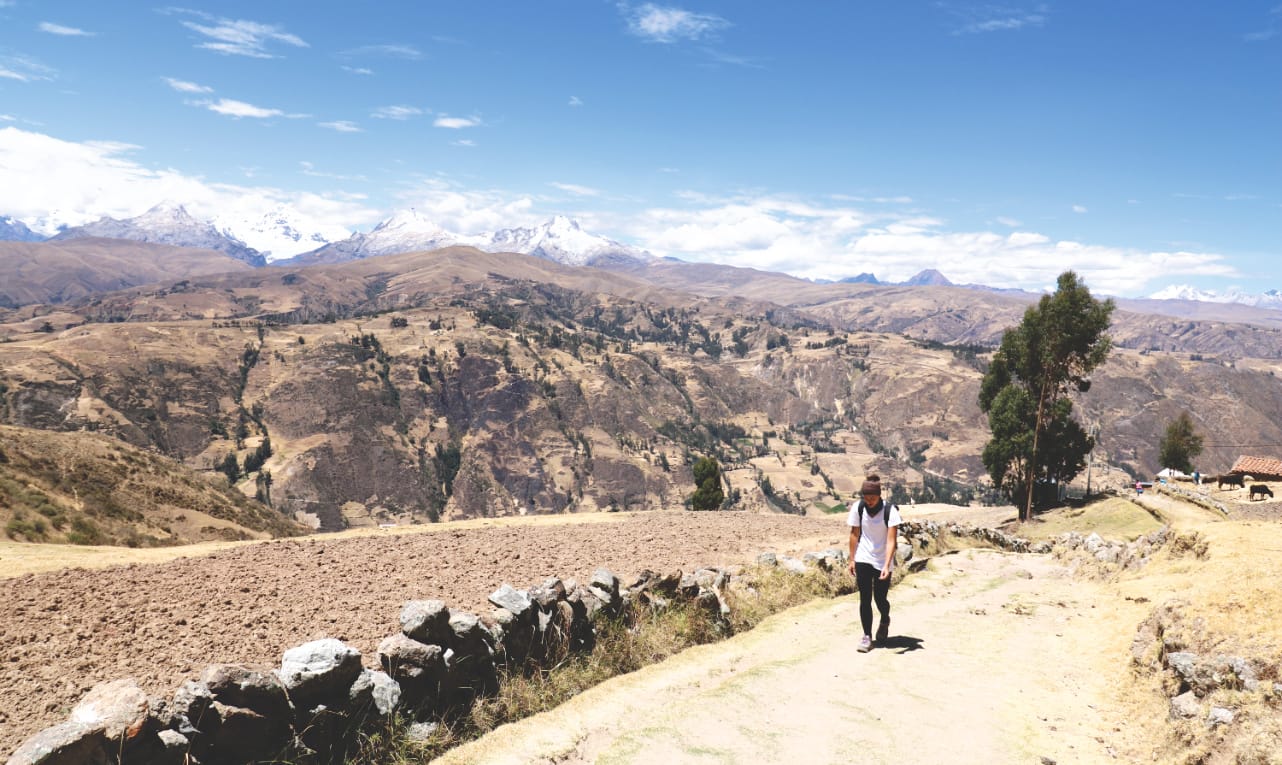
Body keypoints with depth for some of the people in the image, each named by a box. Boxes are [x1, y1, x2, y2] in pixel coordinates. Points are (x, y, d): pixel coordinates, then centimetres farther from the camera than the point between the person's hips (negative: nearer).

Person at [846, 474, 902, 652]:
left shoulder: (890, 510, -17)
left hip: (883, 562, -2)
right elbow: (855, 534, 3)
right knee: (865, 599, -2)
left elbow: (891, 540, -21)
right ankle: (867, 636, 9)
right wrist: (852, 559, 5)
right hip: (863, 560, 2)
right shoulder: (858, 508, -8)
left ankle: (885, 621, 37)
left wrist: (886, 566, -30)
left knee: (880, 599, 4)